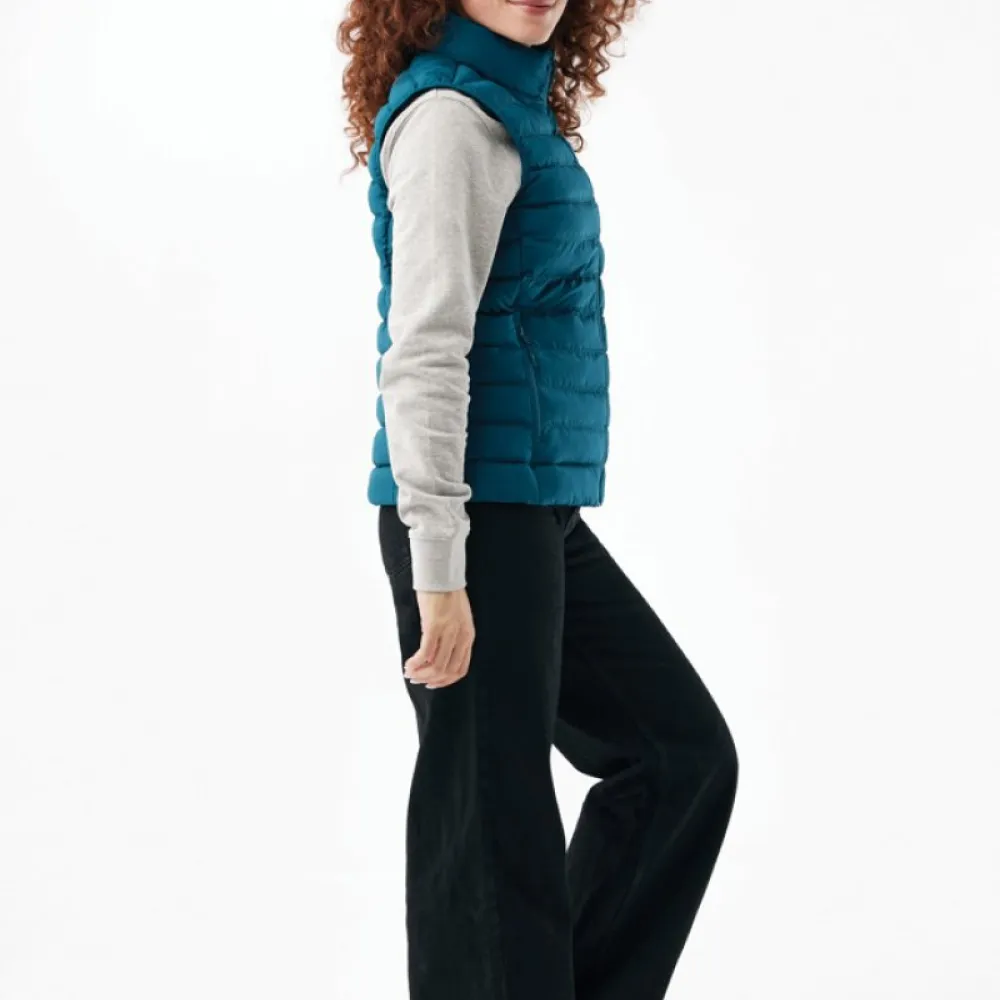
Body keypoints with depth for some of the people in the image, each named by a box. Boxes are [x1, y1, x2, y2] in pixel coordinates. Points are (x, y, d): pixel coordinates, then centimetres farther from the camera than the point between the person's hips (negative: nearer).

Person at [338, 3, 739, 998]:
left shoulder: (515, 109, 16)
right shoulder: (450, 116, -13)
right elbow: (425, 353, -20)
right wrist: (438, 569, -23)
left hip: (542, 514, 10)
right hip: (478, 512, -10)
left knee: (683, 749, 13)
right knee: (495, 814, -1)